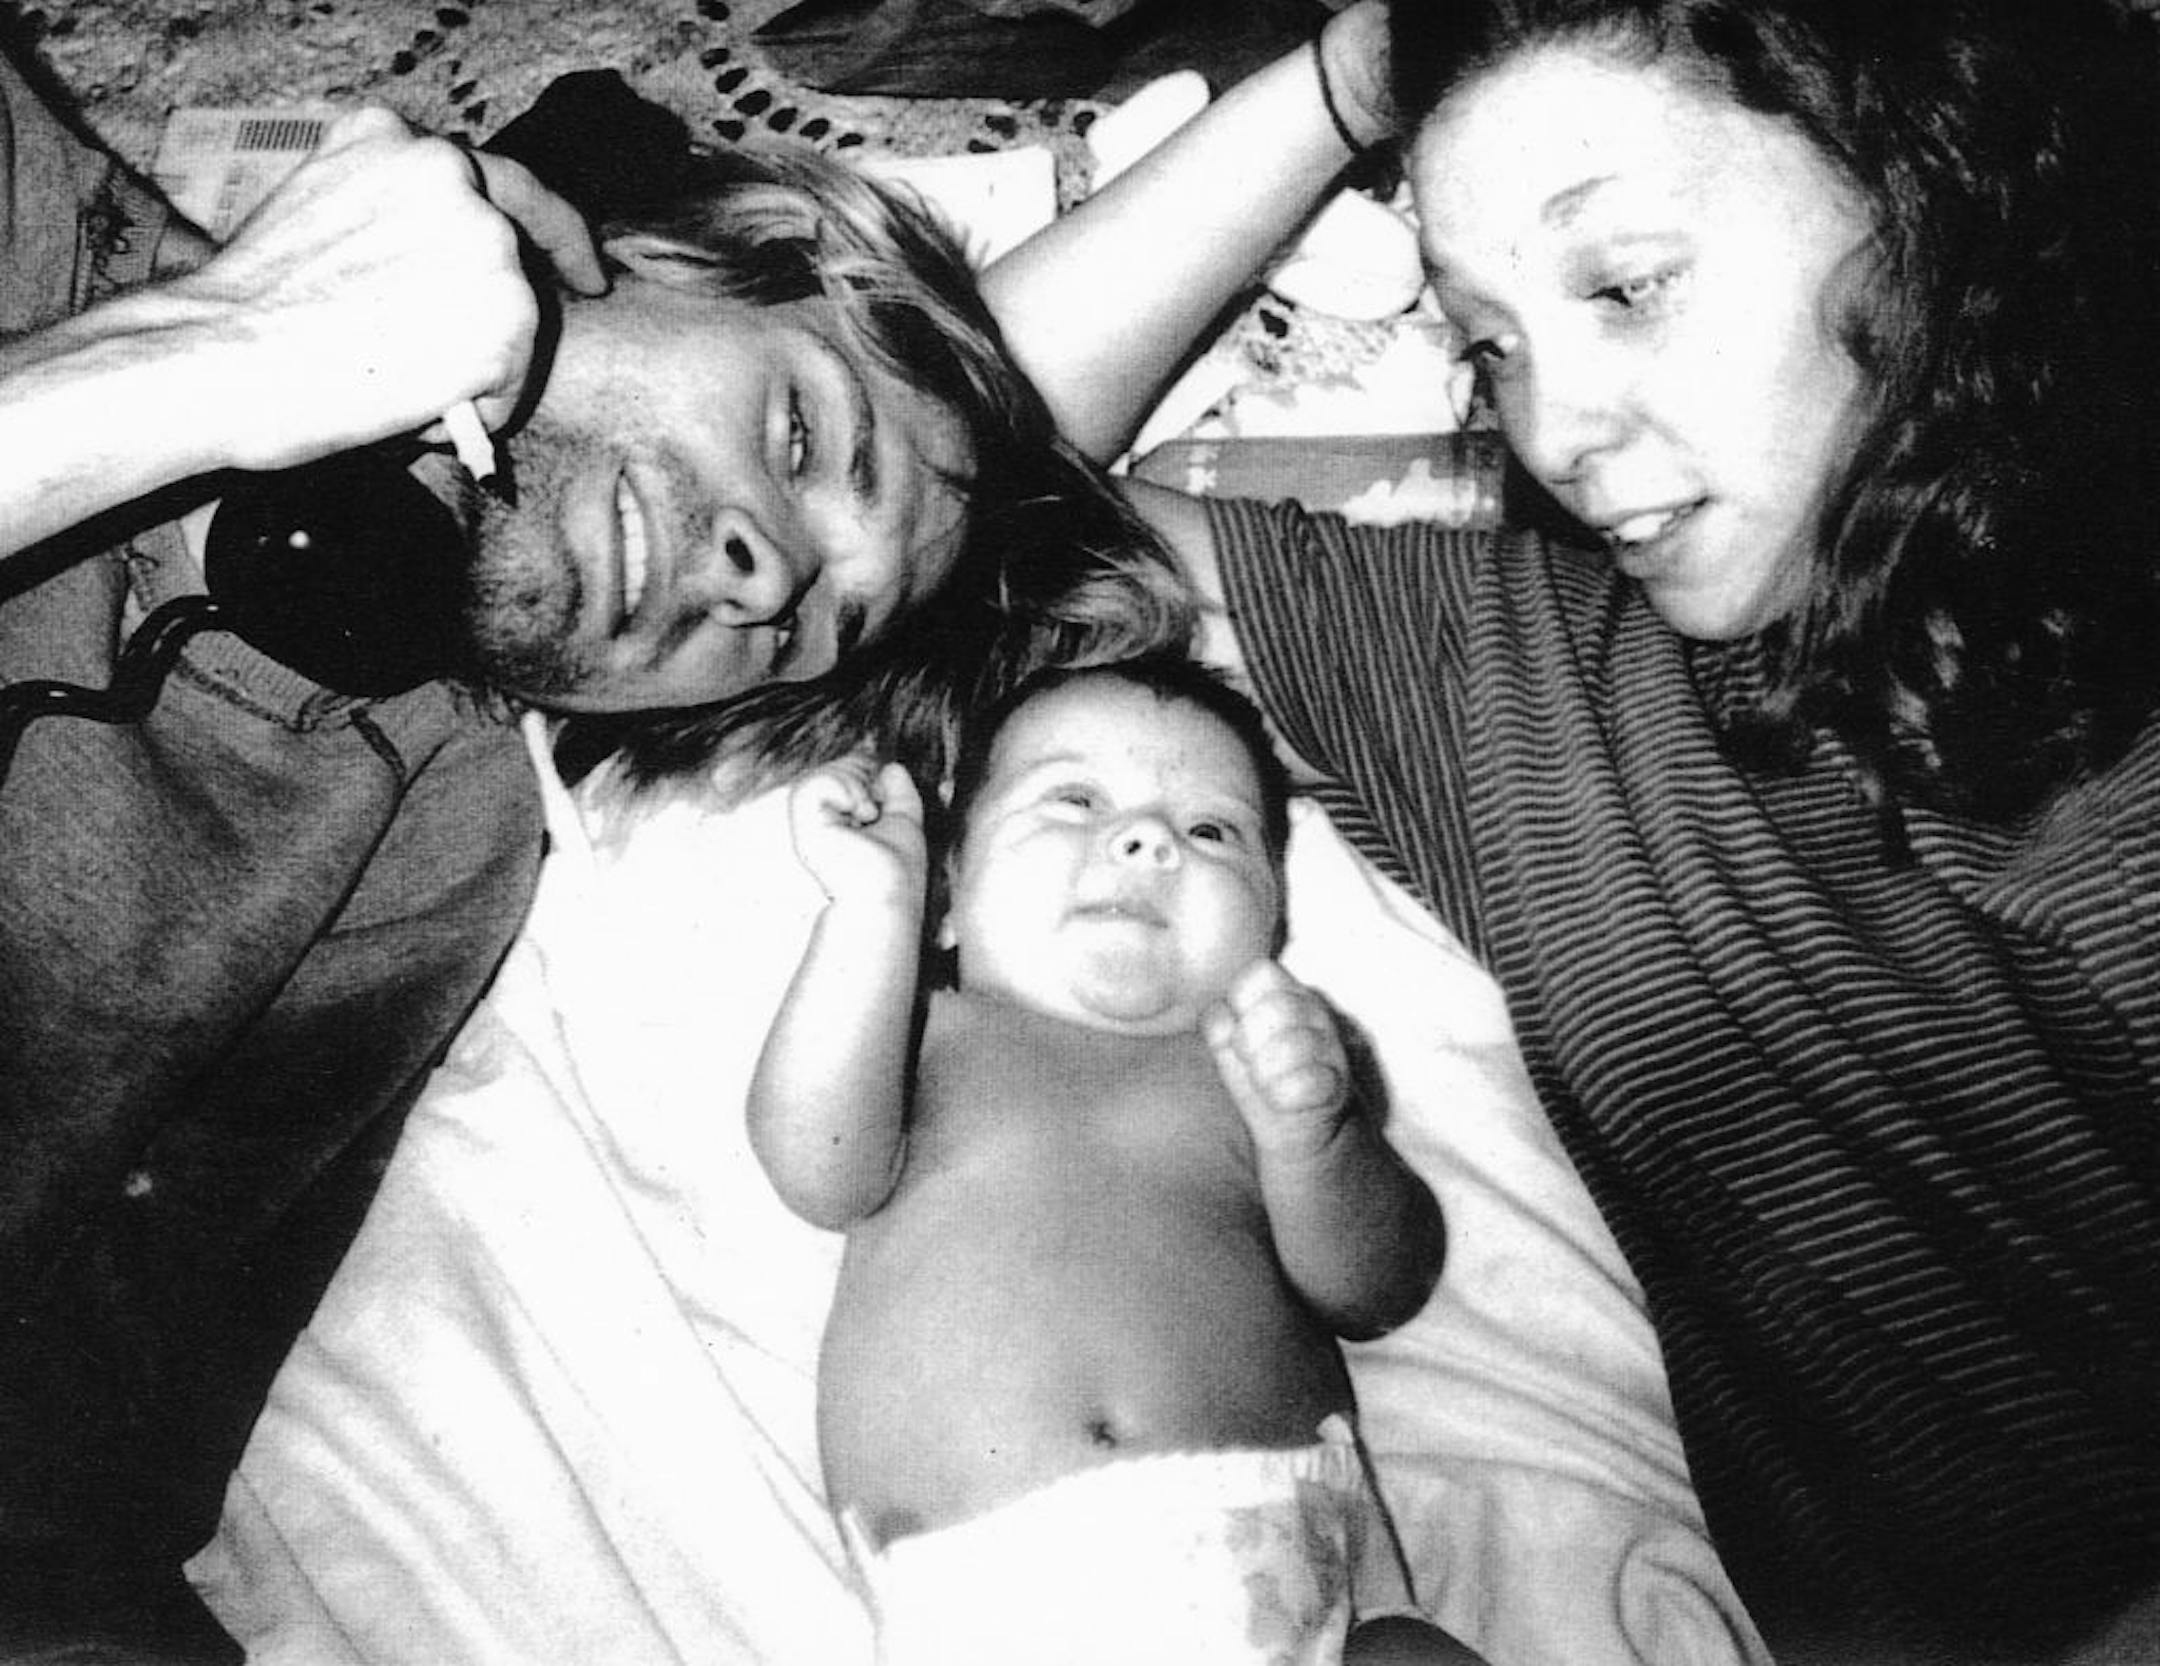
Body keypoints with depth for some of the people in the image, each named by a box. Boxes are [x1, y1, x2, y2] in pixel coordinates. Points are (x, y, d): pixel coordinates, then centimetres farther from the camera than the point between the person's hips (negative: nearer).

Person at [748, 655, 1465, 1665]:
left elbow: (1378, 1295, 7)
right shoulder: (932, 1039, 16)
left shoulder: (1251, 1057, 18)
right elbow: (824, 1179, -5)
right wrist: (874, 908, -11)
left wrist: (1307, 1136, -12)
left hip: (1267, 1569, 1)